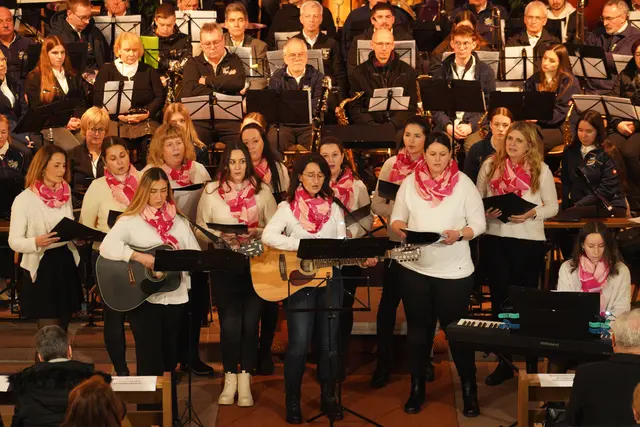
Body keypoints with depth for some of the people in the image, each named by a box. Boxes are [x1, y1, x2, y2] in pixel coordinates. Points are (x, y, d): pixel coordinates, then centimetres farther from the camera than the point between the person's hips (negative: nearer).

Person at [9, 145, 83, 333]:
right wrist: (36, 242, -32)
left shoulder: (65, 193, 5)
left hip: (66, 263, 5)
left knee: (62, 331, 12)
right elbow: (14, 241, -13)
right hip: (41, 268, -5)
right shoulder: (25, 199, -12)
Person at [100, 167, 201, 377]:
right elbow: (107, 247, -21)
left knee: (170, 357, 13)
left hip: (175, 298, 5)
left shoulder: (179, 221, 9)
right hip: (142, 299, -4)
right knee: (151, 362, -7)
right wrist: (139, 257, -28)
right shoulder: (130, 220, -6)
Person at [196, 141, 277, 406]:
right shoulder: (211, 191, 3)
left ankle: (245, 381, 8)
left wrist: (257, 232, -15)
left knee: (250, 321, 0)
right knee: (230, 322, -4)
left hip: (256, 263, 1)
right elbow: (201, 229, 3)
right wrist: (220, 235, -14)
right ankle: (230, 380, 9)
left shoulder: (262, 190, 4)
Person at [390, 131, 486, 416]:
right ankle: (417, 389, 23)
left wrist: (459, 234, -23)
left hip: (453, 270, -2)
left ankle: (469, 391, 17)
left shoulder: (464, 183, -4)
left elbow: (479, 223, -4)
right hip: (414, 267, 2)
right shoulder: (410, 182, 2)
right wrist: (399, 228, -16)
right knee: (418, 329, 11)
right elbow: (396, 217, 6)